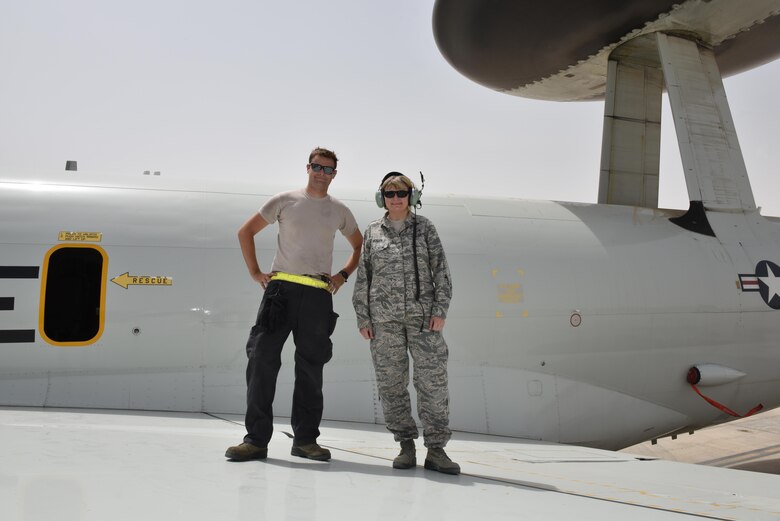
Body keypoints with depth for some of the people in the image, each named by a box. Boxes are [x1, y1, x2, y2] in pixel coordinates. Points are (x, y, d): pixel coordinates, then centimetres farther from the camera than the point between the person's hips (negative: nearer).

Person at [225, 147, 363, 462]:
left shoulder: (340, 211, 13)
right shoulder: (285, 200, 7)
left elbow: (360, 246, 25)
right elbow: (246, 231, 11)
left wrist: (343, 275, 9)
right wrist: (255, 272, 2)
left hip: (319, 295, 2)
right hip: (281, 288, -2)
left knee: (311, 367, 6)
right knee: (263, 358, -8)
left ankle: (305, 439, 14)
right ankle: (256, 439, -3)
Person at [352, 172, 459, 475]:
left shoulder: (424, 228, 8)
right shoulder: (372, 233, 11)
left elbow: (441, 271, 4)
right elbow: (363, 278, 11)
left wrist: (440, 310, -6)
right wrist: (362, 318, 4)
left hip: (422, 314, -1)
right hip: (384, 317, 1)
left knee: (432, 379, -7)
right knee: (391, 382, 1)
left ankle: (436, 449, -2)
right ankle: (406, 445, 12)